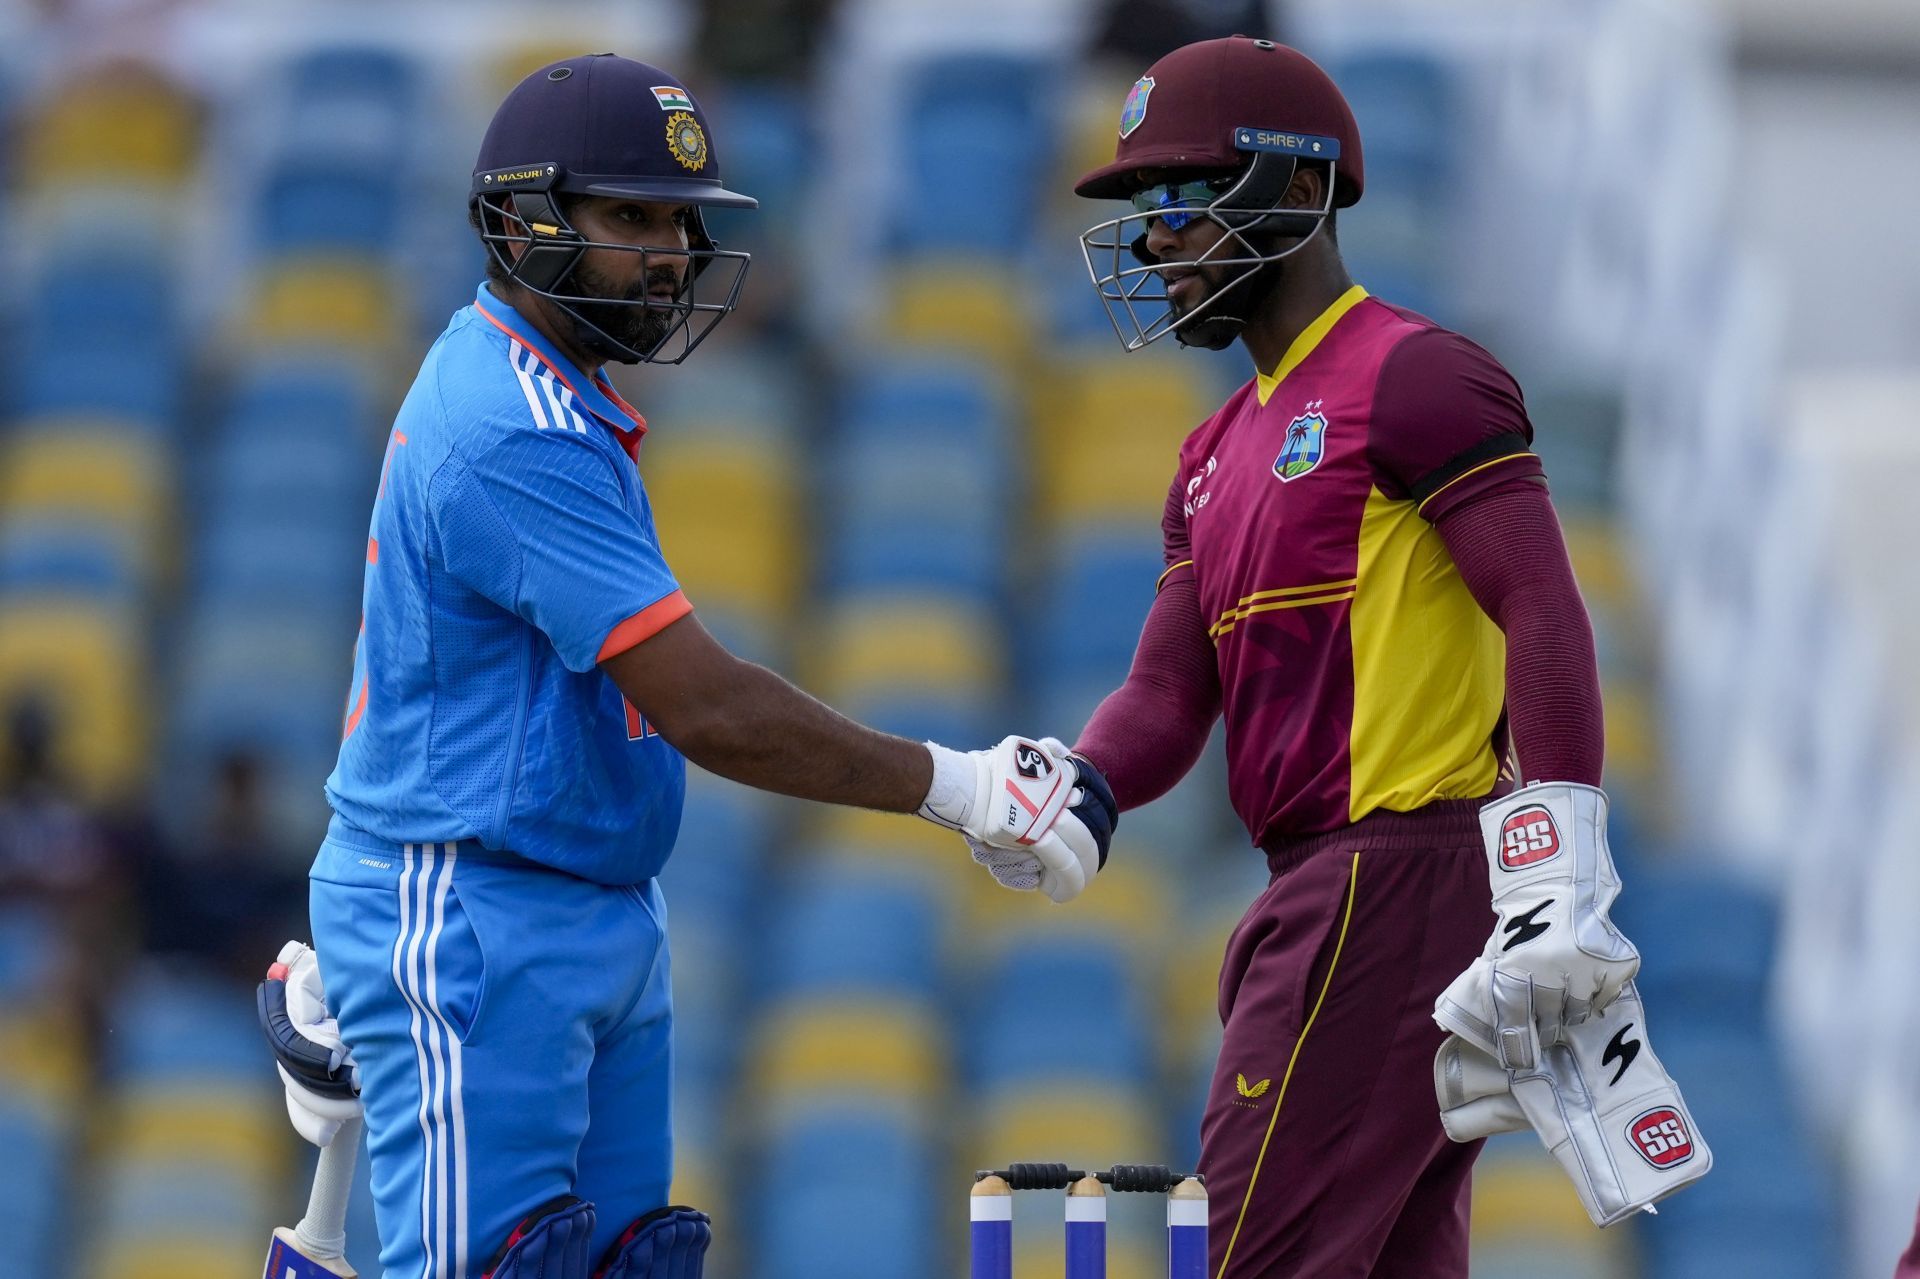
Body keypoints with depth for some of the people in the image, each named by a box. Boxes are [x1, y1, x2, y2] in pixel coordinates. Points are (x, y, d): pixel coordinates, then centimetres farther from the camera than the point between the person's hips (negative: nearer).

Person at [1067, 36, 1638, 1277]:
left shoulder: (1414, 380, -9)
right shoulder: (1221, 455, 20)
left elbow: (1545, 617, -17)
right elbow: (1169, 697, 16)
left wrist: (1564, 883, -25)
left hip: (1402, 879, -10)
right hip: (1333, 888, 10)